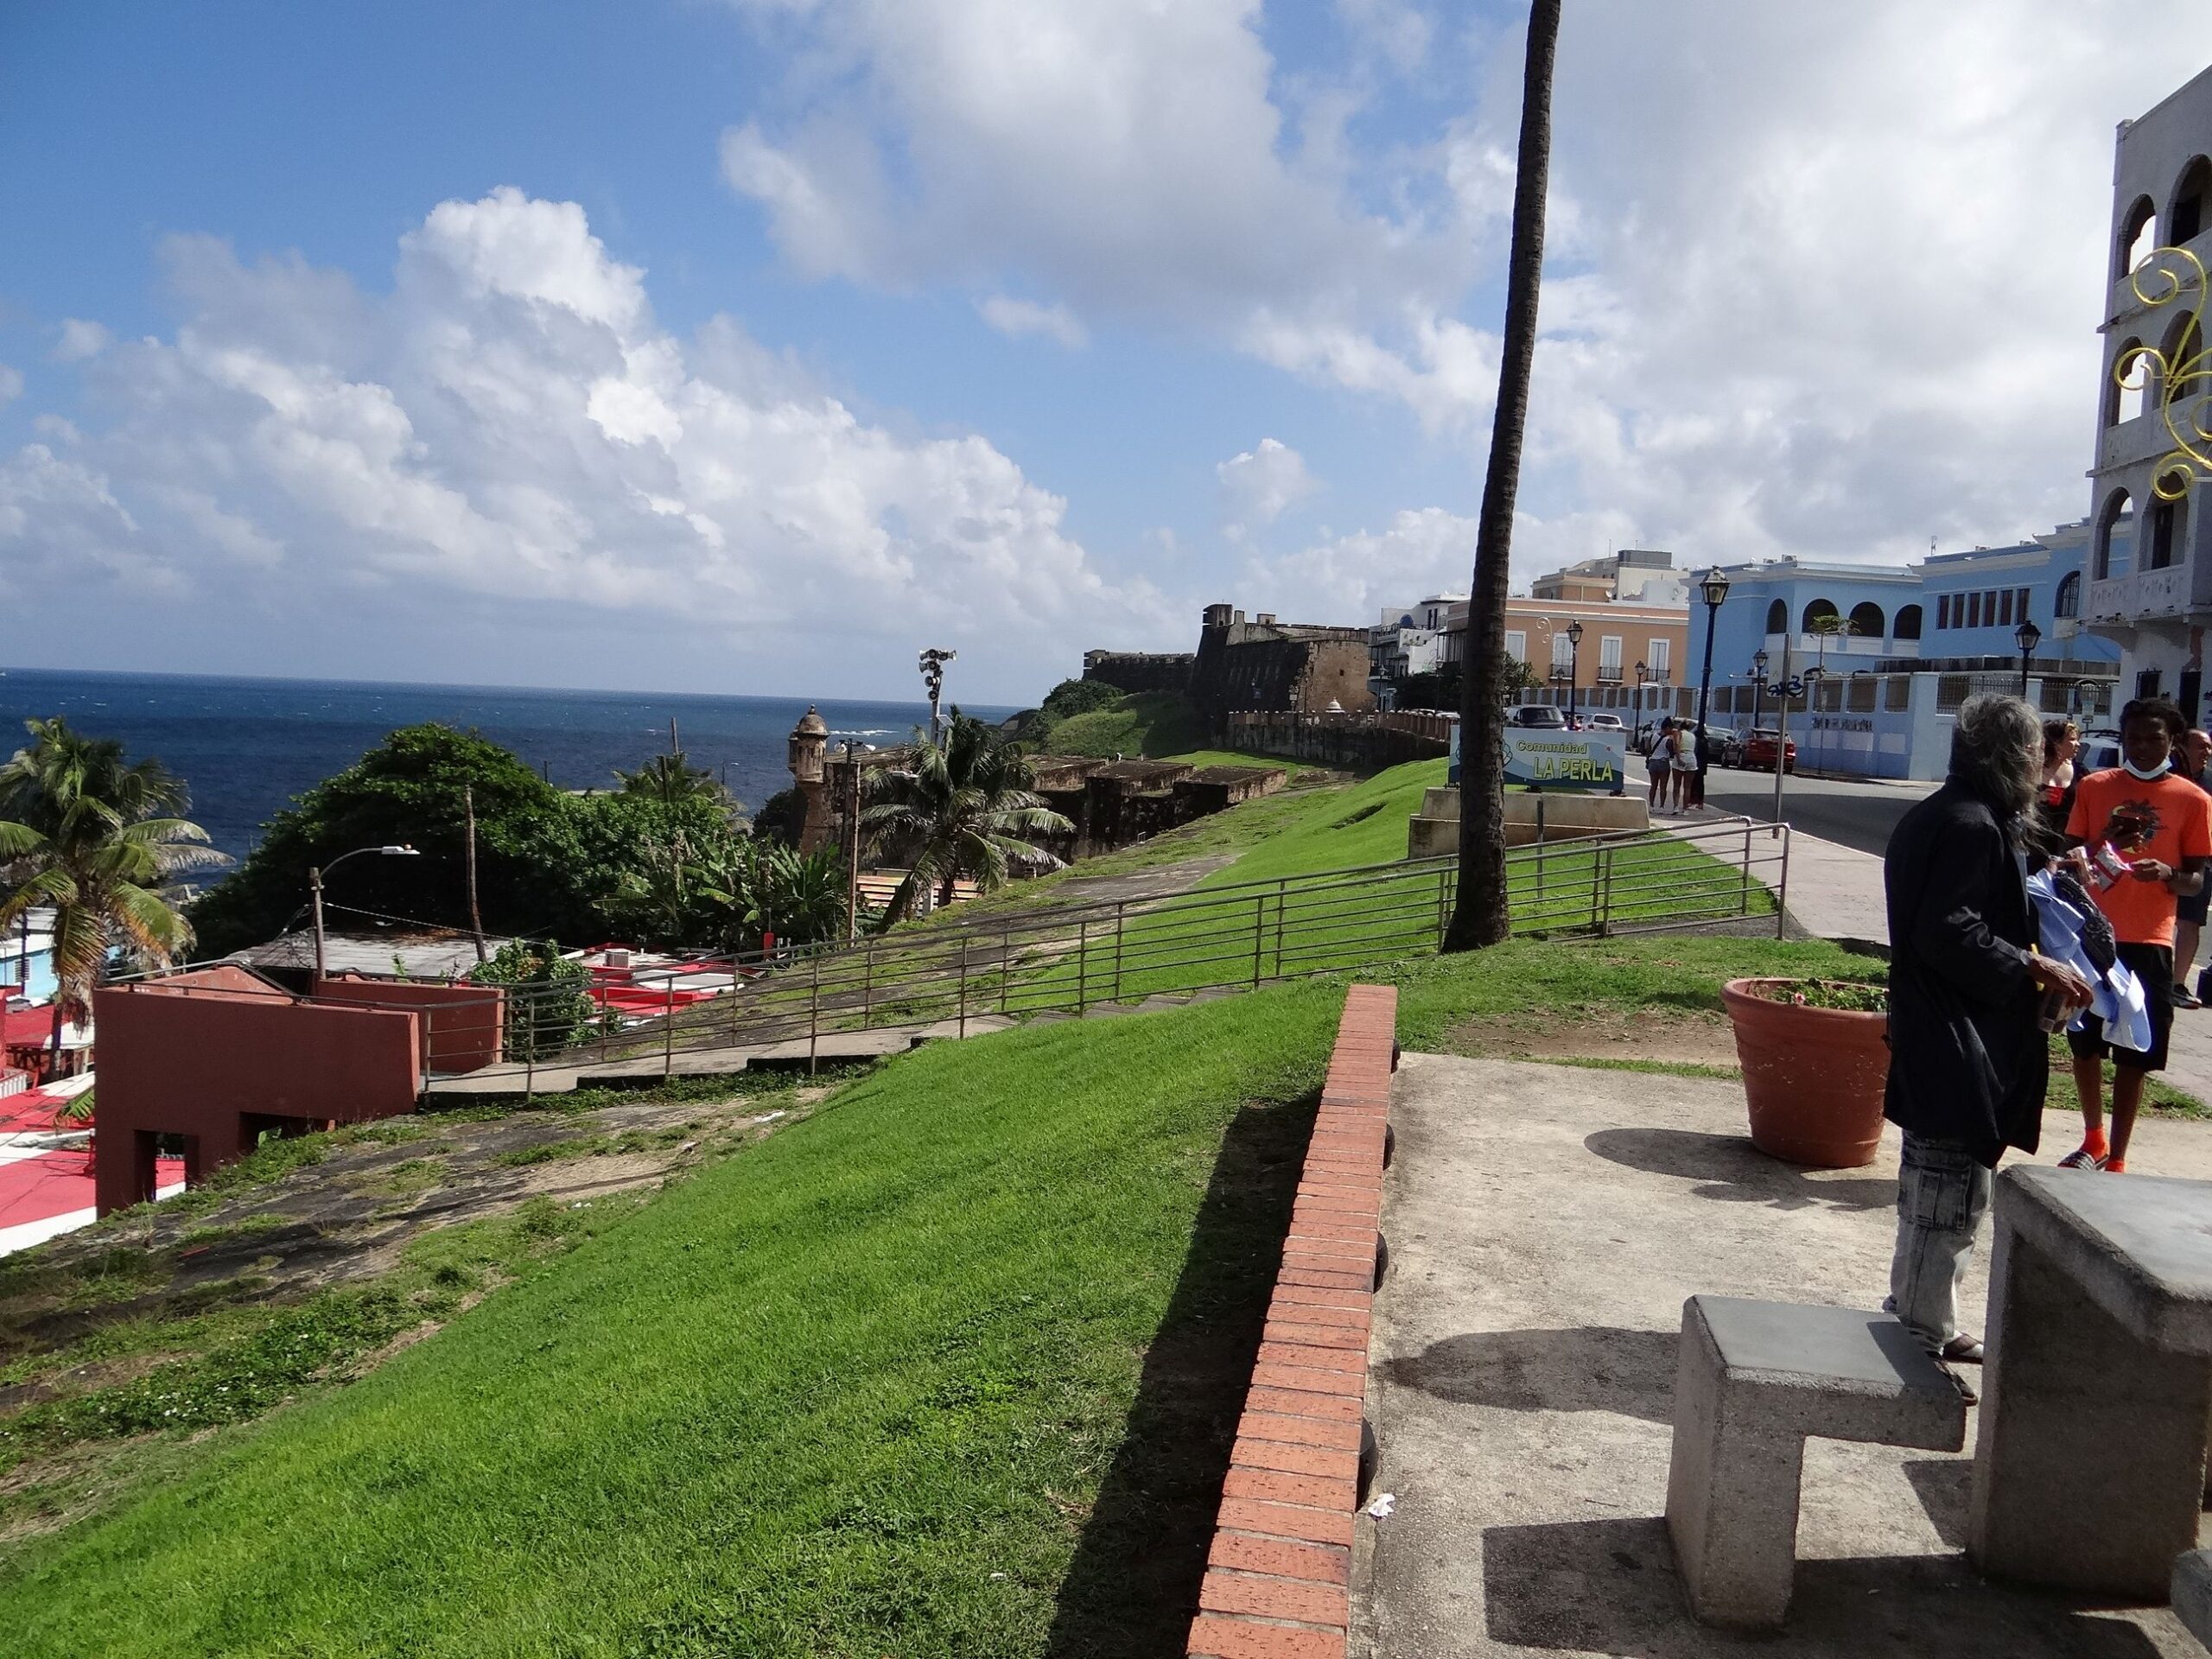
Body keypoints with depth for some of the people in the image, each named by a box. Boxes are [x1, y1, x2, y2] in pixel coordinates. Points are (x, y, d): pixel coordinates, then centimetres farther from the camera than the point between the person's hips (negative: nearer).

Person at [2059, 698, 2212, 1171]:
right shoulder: (2094, 787, 5)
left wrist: (2168, 875, -20)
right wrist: (2104, 842, -15)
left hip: (2148, 942, -2)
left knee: (2133, 1055, 2)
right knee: (2084, 1043, 12)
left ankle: (2116, 1160, 10)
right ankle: (2093, 1140, 31)